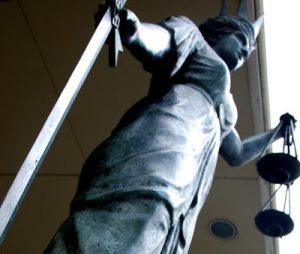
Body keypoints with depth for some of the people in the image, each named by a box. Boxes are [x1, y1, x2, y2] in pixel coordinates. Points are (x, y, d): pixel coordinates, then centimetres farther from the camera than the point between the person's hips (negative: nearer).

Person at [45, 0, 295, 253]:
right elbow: (161, 39, 1)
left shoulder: (220, 104, 45)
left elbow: (237, 153, 57)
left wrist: (278, 131, 69)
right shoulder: (190, 35, 25)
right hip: (158, 149, -6)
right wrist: (133, 28, -23)